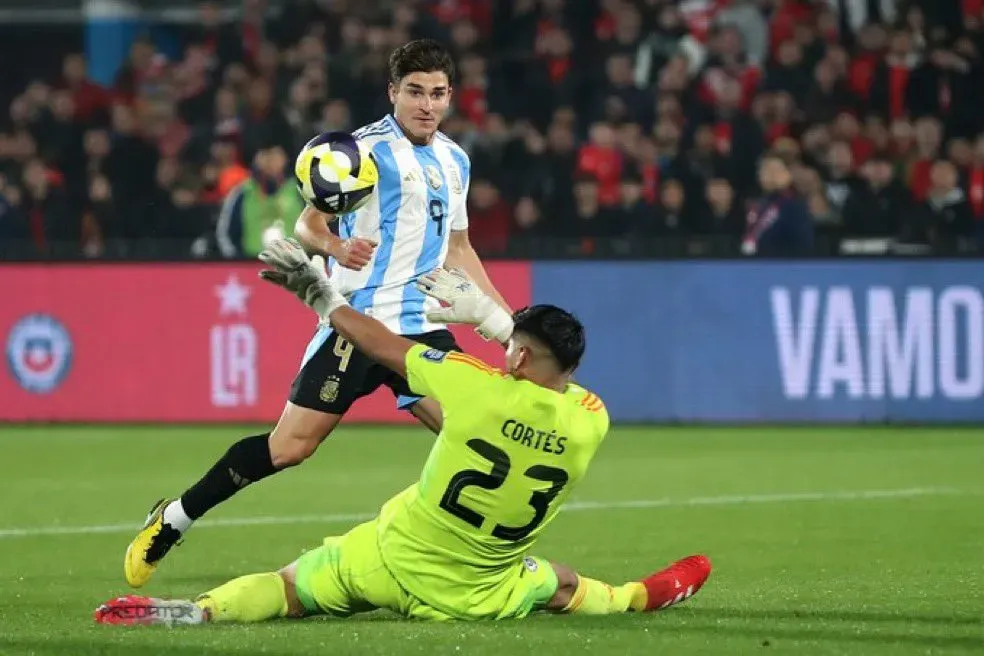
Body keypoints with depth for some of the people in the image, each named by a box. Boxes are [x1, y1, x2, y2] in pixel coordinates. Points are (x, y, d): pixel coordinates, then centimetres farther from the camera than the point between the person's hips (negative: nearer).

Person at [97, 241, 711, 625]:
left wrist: (319, 295, 6)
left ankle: (197, 611, -22)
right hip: (473, 596, 3)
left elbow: (384, 344, -8)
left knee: (285, 588, 1)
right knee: (564, 585, 31)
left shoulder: (480, 388, -19)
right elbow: (553, 378, 12)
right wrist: (486, 312, 17)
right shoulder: (590, 422, -13)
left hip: (393, 558, -3)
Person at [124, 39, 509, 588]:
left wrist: (506, 319, 24)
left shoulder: (455, 160, 16)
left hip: (423, 327, 6)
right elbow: (307, 222, -8)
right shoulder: (368, 148, -6)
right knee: (289, 445, -10)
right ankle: (172, 520, 6)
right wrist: (335, 246, -30)